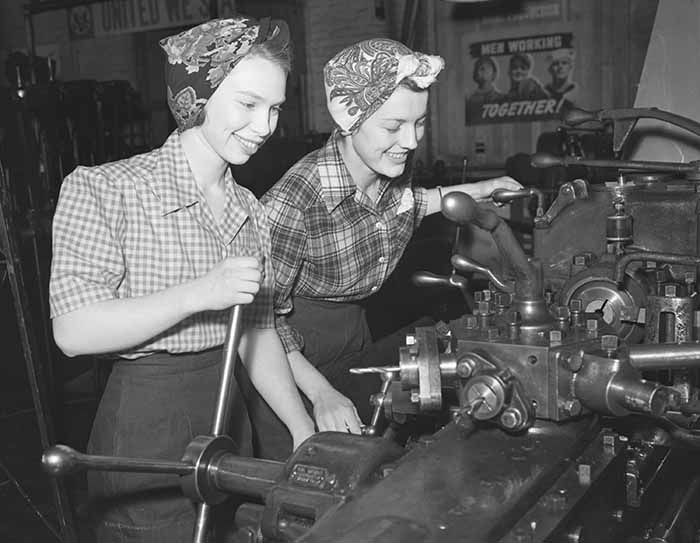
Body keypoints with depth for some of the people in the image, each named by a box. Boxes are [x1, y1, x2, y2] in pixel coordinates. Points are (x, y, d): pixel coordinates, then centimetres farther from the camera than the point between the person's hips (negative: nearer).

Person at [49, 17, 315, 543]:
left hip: (230, 420, 6)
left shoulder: (251, 210, 8)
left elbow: (259, 333, 8)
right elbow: (74, 331, -18)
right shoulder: (101, 190, -11)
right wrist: (197, 294, -27)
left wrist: (304, 429, -2)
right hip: (146, 426, -6)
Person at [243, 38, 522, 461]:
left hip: (355, 334, 7)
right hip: (292, 350, -6)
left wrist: (475, 191, 9)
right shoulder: (294, 201, -33)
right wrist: (320, 393, -31)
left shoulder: (393, 168, -11)